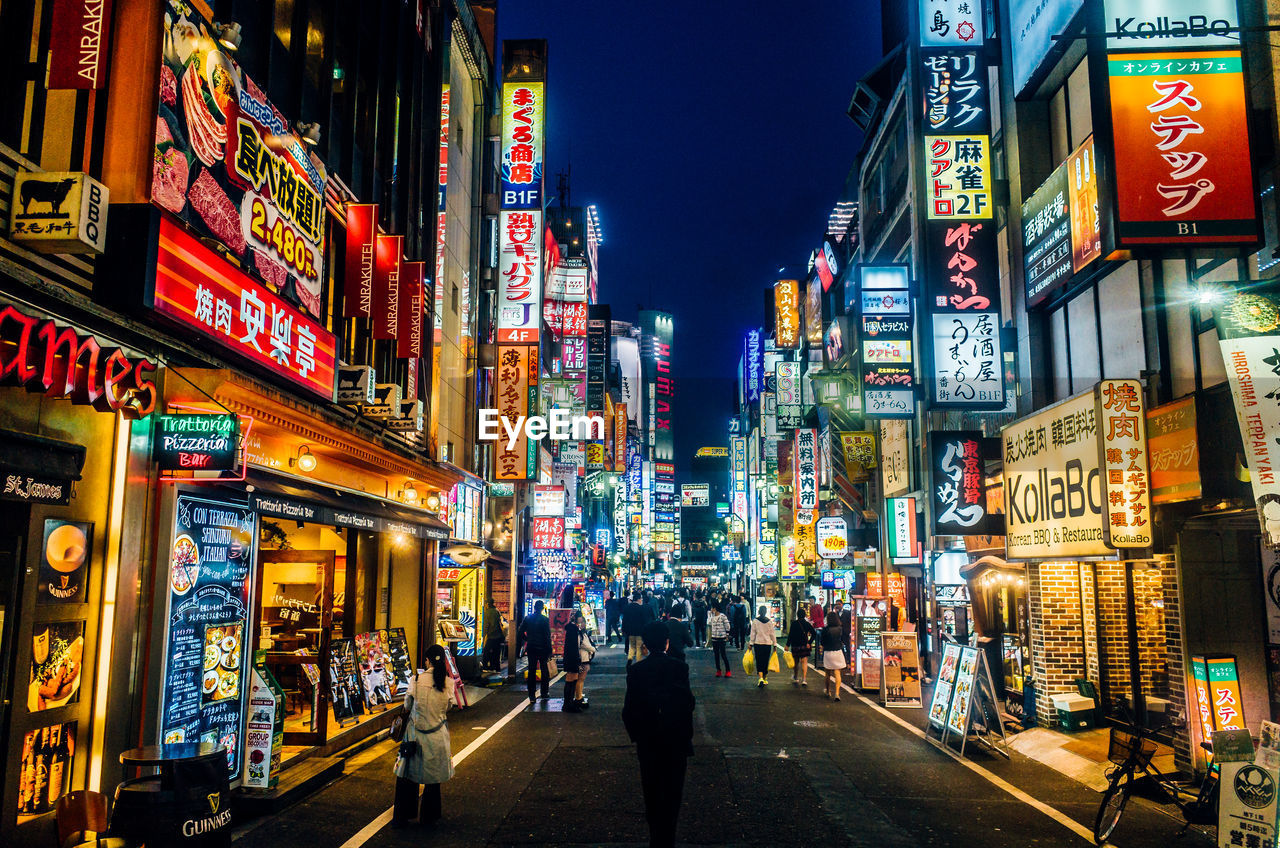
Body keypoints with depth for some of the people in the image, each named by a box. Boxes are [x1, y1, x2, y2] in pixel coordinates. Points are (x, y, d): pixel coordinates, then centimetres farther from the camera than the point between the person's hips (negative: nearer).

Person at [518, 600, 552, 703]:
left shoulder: (527, 619, 0)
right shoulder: (544, 619, -9)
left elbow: (521, 632, 0)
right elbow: (547, 636, -10)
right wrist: (549, 650, -6)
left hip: (531, 648, 2)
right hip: (542, 648, -2)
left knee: (531, 671, 5)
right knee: (544, 670, 12)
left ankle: (531, 696, 3)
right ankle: (544, 693, 17)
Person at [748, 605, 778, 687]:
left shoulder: (755, 621, -5)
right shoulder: (769, 621, -1)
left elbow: (753, 633, -3)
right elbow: (772, 634, 2)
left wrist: (751, 643, 4)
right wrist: (775, 644, 9)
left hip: (758, 644, -2)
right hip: (768, 644, 2)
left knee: (759, 661, 1)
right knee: (766, 661, 12)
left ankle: (761, 678, -17)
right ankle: (765, 679, 21)